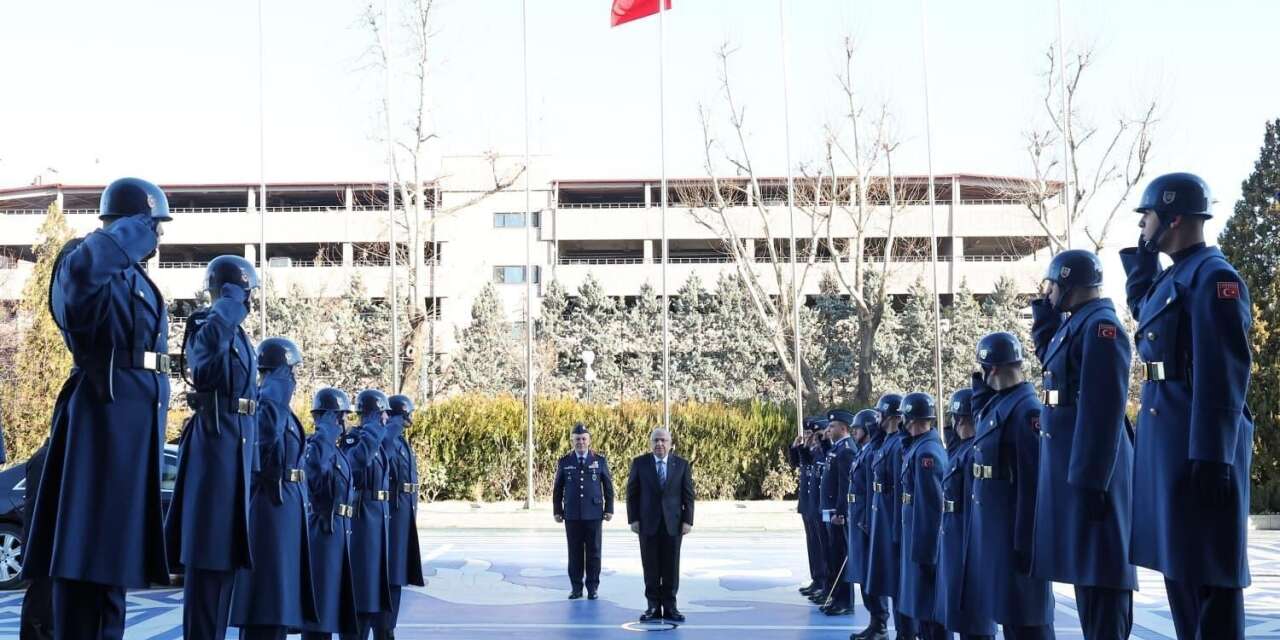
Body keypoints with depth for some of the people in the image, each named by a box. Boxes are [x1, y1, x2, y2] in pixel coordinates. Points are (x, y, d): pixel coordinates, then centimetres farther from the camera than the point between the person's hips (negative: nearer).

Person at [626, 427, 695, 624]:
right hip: (648, 523, 0)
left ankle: (669, 607, 9)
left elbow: (688, 495, 4)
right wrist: (633, 519, -5)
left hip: (673, 523, 0)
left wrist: (687, 521, -4)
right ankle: (653, 607, 9)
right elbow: (632, 493, 2)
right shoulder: (639, 463, 2)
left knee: (671, 567, 2)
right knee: (651, 567, 2)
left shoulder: (682, 464, 3)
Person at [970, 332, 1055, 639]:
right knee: (1008, 611, 15)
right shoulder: (996, 404, 10)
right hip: (992, 528, 9)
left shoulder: (1027, 410, -18)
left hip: (1015, 530, -9)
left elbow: (1033, 482, -22)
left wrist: (1025, 542, -22)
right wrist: (979, 387, 12)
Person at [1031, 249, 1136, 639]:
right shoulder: (1074, 325, 14)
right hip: (1070, 467, 10)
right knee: (1085, 569, 14)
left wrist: (1089, 481, -26)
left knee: (1100, 575, -7)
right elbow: (1049, 358, 36)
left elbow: (1104, 411, -22)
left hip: (1089, 469, -10)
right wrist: (1044, 315, 20)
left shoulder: (1100, 327, -15)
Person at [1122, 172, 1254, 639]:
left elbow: (1225, 375, -20)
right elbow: (1142, 309, 38)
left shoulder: (1213, 277, -13)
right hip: (1167, 438, 10)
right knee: (1179, 561, 15)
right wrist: (1142, 257, 22)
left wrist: (1212, 456, -24)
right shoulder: (1174, 277, 14)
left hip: (1200, 442, -10)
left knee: (1208, 571, -5)